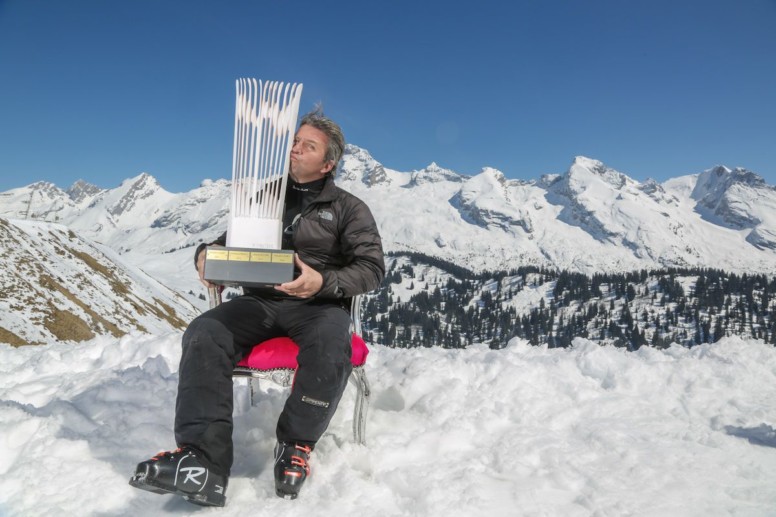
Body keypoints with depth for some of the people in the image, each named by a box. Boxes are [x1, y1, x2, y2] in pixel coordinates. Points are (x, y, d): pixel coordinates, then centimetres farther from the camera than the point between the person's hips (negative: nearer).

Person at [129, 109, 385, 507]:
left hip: (319, 304, -3)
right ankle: (204, 462, -37)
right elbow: (228, 241, 22)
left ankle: (295, 446, -18)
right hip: (260, 300, 3)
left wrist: (324, 282, -21)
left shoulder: (349, 208, 8)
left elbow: (371, 268, -2)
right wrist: (206, 254, -5)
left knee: (329, 344, -39)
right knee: (204, 334, -27)